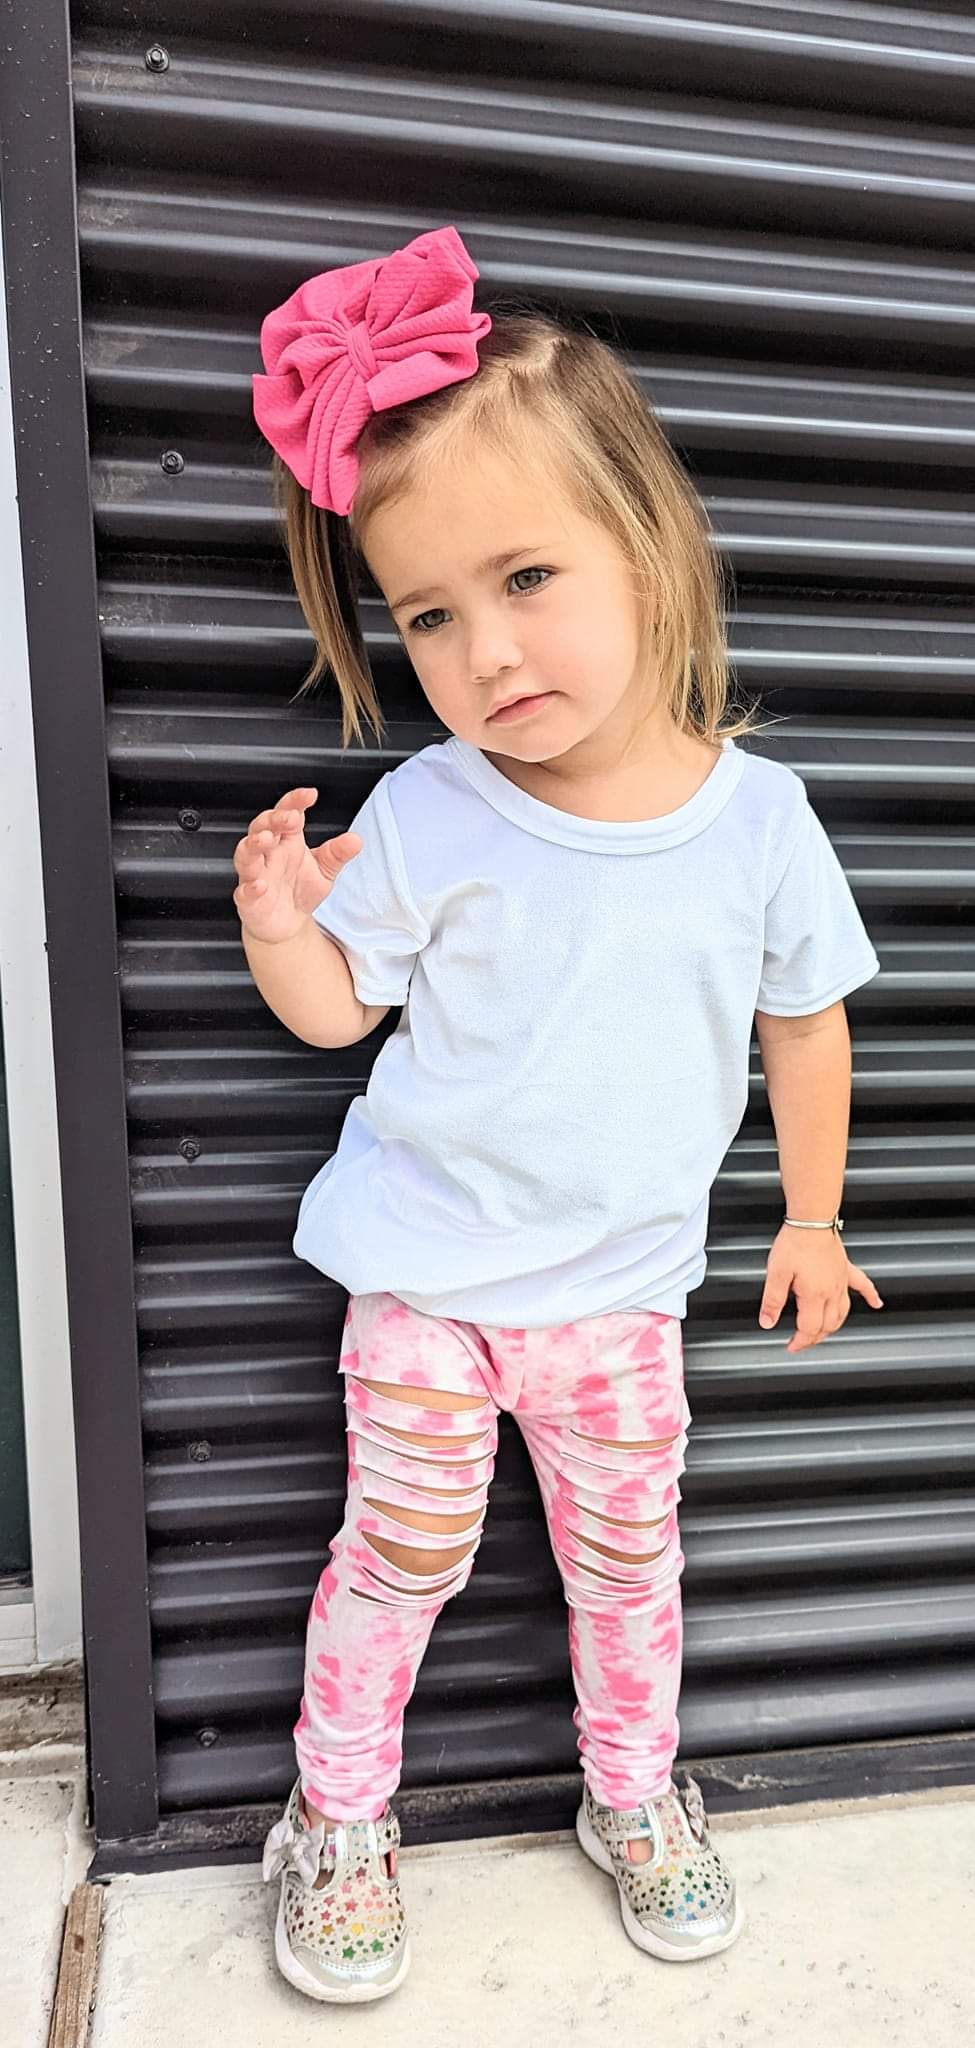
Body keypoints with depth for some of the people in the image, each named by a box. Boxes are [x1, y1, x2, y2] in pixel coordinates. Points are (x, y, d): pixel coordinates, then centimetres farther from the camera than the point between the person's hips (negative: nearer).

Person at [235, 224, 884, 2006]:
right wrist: (280, 918, -26)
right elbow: (338, 1005, -5)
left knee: (628, 1551, 19)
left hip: (623, 1285, 2)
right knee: (401, 1553, 13)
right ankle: (339, 1821, 38)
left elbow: (807, 1017, 2)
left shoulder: (757, 816, -12)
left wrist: (811, 1213, 9)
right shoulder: (425, 816, -15)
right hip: (426, 1275, -1)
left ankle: (635, 1796, 47)